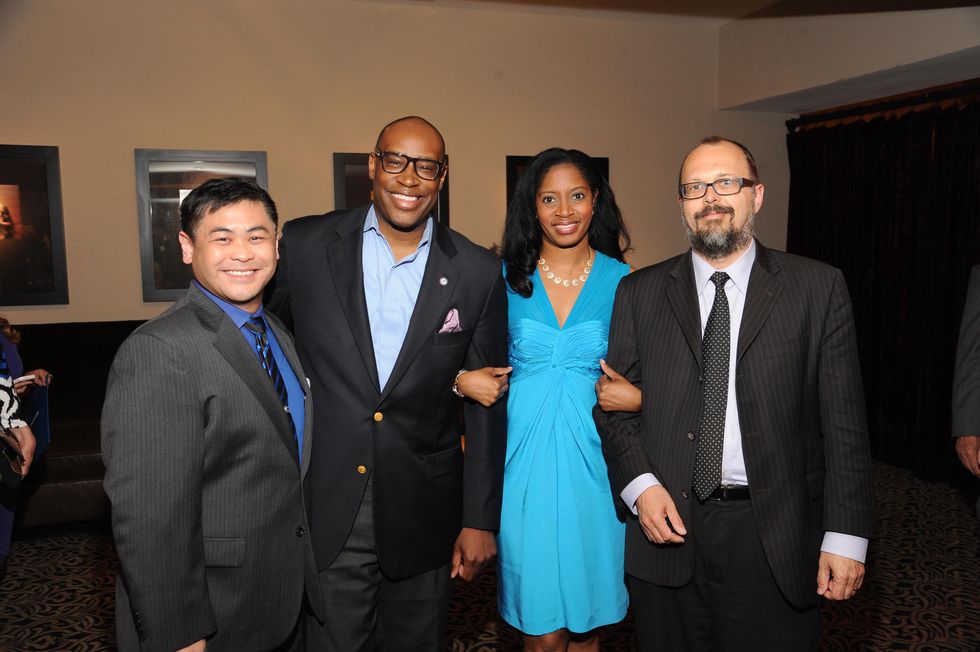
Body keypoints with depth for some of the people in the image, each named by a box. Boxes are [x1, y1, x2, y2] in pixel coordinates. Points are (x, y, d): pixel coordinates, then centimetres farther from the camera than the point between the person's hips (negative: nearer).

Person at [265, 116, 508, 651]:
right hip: (322, 513, -1)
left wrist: (480, 519, 1)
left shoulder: (477, 272, -3)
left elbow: (486, 405, 1)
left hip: (423, 520, 1)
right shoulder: (304, 246, -4)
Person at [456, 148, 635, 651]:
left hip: (593, 457, 1)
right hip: (525, 456, 0)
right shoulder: (506, 277, 2)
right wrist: (463, 379, -9)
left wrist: (636, 397, -10)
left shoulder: (620, 280, 3)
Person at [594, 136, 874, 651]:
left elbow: (842, 419, -3)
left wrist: (846, 536, -6)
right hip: (667, 529, 2)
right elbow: (614, 402, 5)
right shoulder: (639, 293, 3)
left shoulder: (818, 288, -1)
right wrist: (639, 485, -9)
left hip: (773, 535, -1)